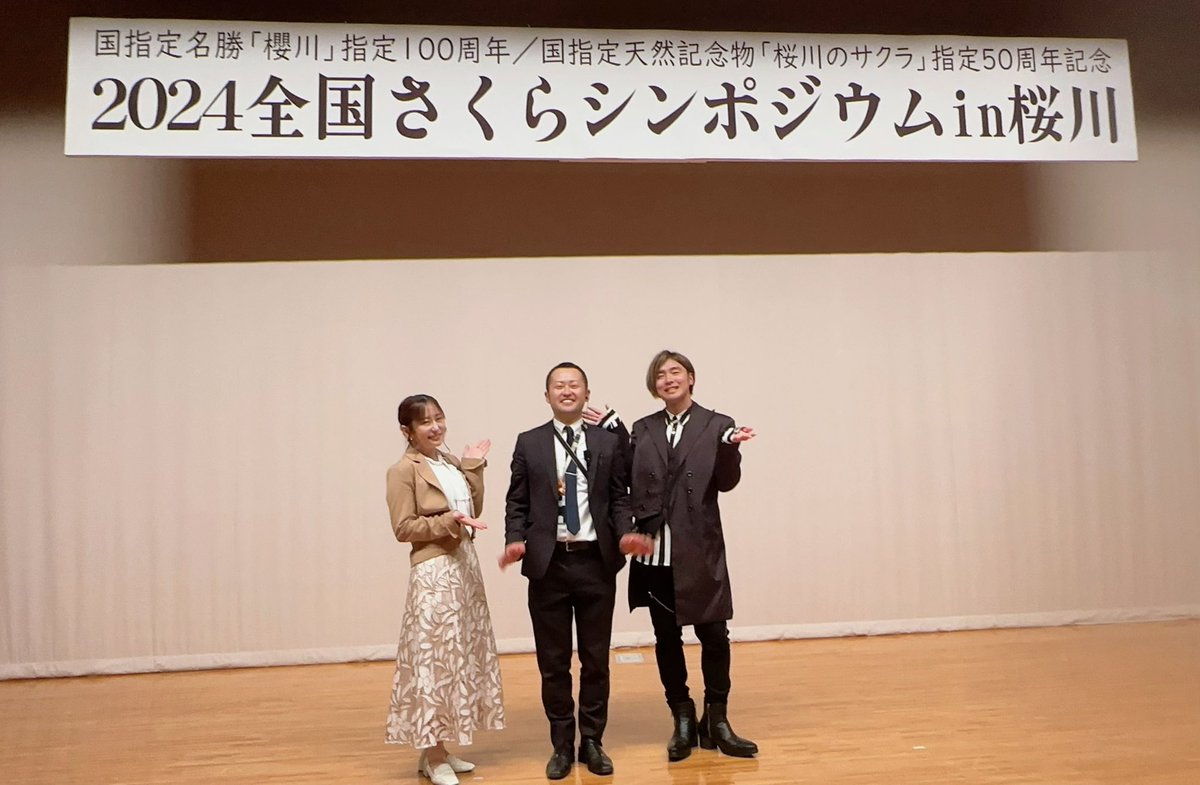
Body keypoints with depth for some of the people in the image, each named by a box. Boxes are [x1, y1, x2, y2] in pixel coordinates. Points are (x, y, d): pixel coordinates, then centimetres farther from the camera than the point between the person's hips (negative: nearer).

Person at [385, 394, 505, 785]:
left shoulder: (450, 462, 11)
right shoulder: (403, 470, -10)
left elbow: (473, 511, 10)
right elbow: (403, 528, -13)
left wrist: (473, 468, 5)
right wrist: (447, 521, -22)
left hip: (465, 564, 8)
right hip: (434, 572, -8)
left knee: (459, 655, 12)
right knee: (435, 657, -2)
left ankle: (440, 748, 24)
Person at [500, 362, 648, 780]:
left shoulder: (609, 442, 5)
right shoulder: (528, 443, 4)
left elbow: (619, 498, 5)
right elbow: (517, 502, 3)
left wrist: (625, 534, -13)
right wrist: (515, 541, -13)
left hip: (596, 562, 1)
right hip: (547, 563, 0)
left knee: (596, 659, 10)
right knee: (553, 662, 9)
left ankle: (592, 742, 26)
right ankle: (562, 745, 25)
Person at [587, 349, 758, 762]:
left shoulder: (716, 425, 0)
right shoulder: (643, 429, 9)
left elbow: (726, 482, -6)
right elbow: (630, 478, -1)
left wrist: (730, 447, -23)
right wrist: (615, 431, -4)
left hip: (698, 550, -2)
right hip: (655, 551, 3)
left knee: (714, 635, 4)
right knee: (666, 637, 11)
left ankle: (716, 720, 22)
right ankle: (682, 719, 26)